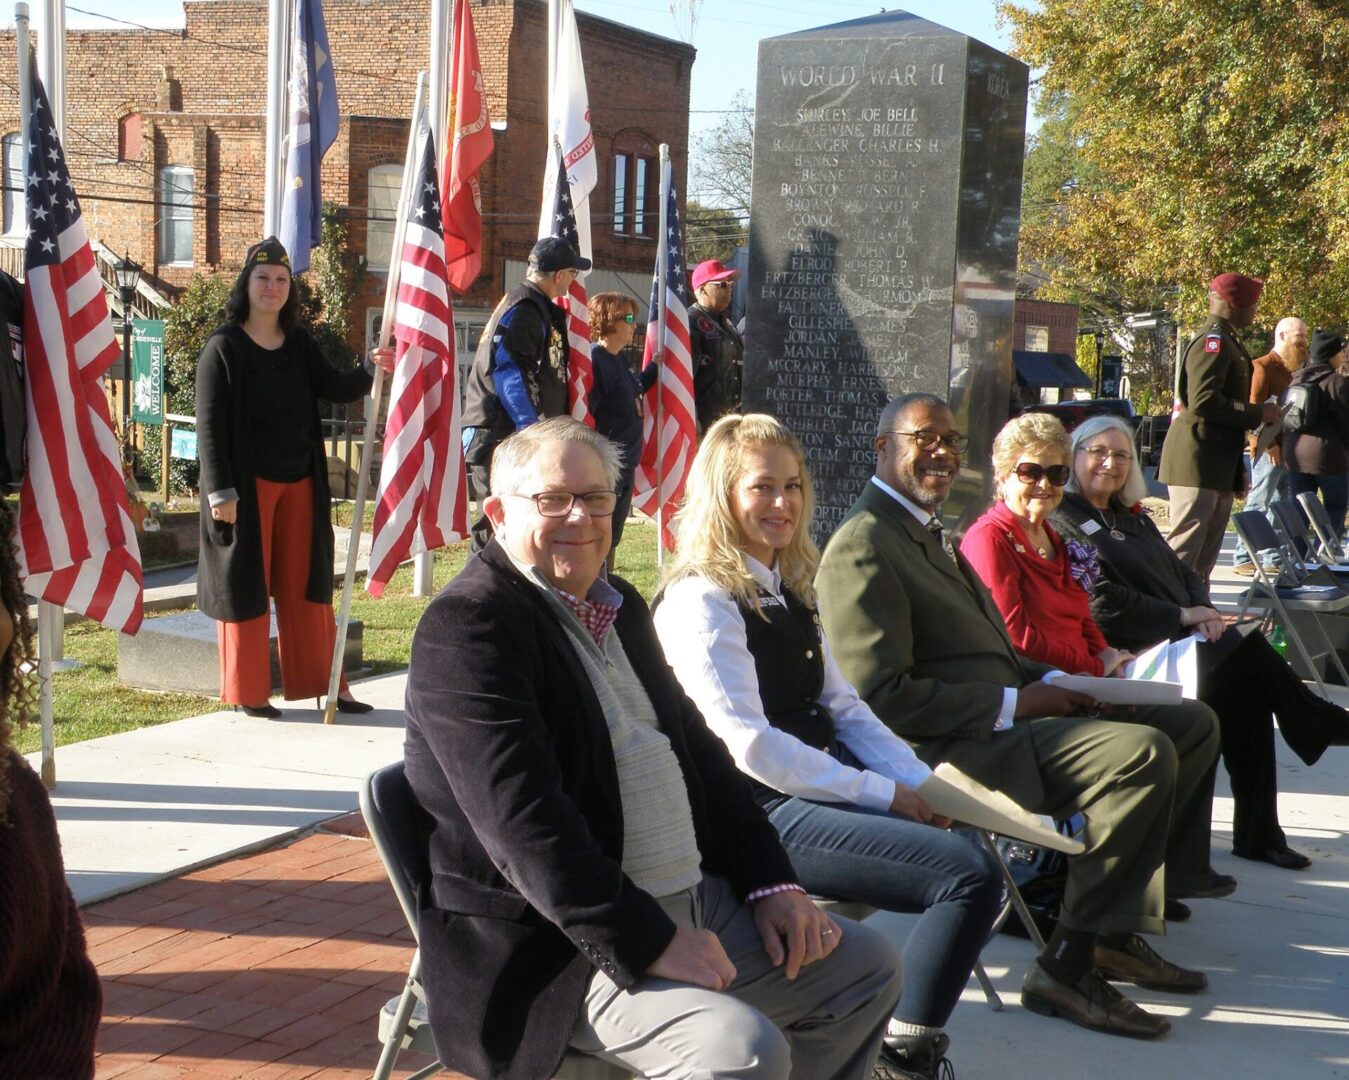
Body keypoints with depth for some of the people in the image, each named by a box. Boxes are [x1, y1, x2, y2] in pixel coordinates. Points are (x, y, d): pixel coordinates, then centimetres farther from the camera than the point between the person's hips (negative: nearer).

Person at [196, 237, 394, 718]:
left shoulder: (300, 344, 9)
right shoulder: (223, 348, -6)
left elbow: (336, 388, -2)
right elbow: (210, 425, -10)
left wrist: (370, 369, -22)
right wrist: (220, 490, -16)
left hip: (300, 480, 5)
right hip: (247, 483, -5)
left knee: (306, 583, 9)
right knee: (246, 583, 2)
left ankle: (323, 684, 15)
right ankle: (248, 692, 12)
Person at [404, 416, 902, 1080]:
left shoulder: (620, 608, 15)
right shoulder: (466, 626, -15)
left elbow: (698, 750, 18)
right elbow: (524, 825, -23)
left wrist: (771, 882, 6)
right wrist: (650, 943, -24)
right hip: (559, 948, -9)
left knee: (869, 968, 12)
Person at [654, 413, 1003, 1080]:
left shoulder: (788, 590, 16)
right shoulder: (701, 601, -11)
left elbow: (843, 709, 15)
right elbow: (750, 745, -17)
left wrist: (923, 783, -1)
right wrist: (883, 795, -14)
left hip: (824, 786, 9)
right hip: (763, 812, -9)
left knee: (975, 850, -10)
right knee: (970, 876, -19)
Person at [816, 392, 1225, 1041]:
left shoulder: (928, 530, 20)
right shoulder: (863, 545, -13)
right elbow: (882, 696, -21)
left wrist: (1049, 683, 6)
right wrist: (1014, 704, -16)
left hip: (1005, 720, 11)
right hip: (948, 747, -11)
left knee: (1192, 724, 9)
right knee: (1144, 751, -26)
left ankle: (1115, 933, 10)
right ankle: (1066, 967, -16)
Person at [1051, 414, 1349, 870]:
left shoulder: (1133, 516, 23)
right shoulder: (1063, 521, -4)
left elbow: (1184, 573, 21)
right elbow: (1104, 603, -14)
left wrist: (1204, 610, -2)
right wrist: (1182, 616, -12)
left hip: (1183, 640, 8)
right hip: (1133, 656, -8)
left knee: (1247, 693, -18)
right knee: (1250, 654, -21)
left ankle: (1257, 832, -13)